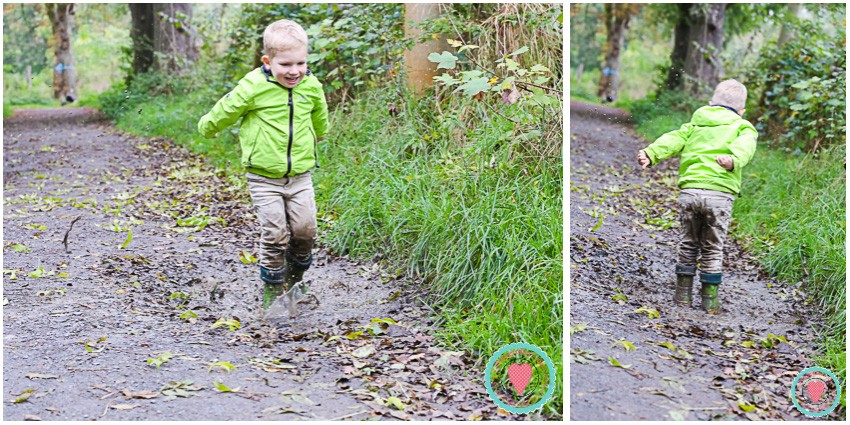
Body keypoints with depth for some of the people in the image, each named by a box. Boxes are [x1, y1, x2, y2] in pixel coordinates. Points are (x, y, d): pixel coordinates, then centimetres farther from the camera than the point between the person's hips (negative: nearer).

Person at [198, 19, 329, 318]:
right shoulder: (253, 88, -15)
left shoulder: (312, 87, 0)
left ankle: (294, 280, 25)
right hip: (264, 178, -4)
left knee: (305, 229, -2)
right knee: (275, 234, -7)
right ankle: (273, 292, 10)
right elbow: (225, 111, 2)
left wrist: (320, 134, 42)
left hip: (299, 176, 4)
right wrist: (207, 128, 19)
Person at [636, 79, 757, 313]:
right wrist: (733, 161, -29)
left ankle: (683, 294, 20)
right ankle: (709, 300, 14)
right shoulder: (744, 128, 16)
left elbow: (673, 140, 5)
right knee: (713, 248, 11)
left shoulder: (694, 125, 24)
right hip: (719, 192, -2)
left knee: (688, 243, 18)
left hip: (689, 190, 2)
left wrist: (651, 154, -10)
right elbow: (744, 147, -9)